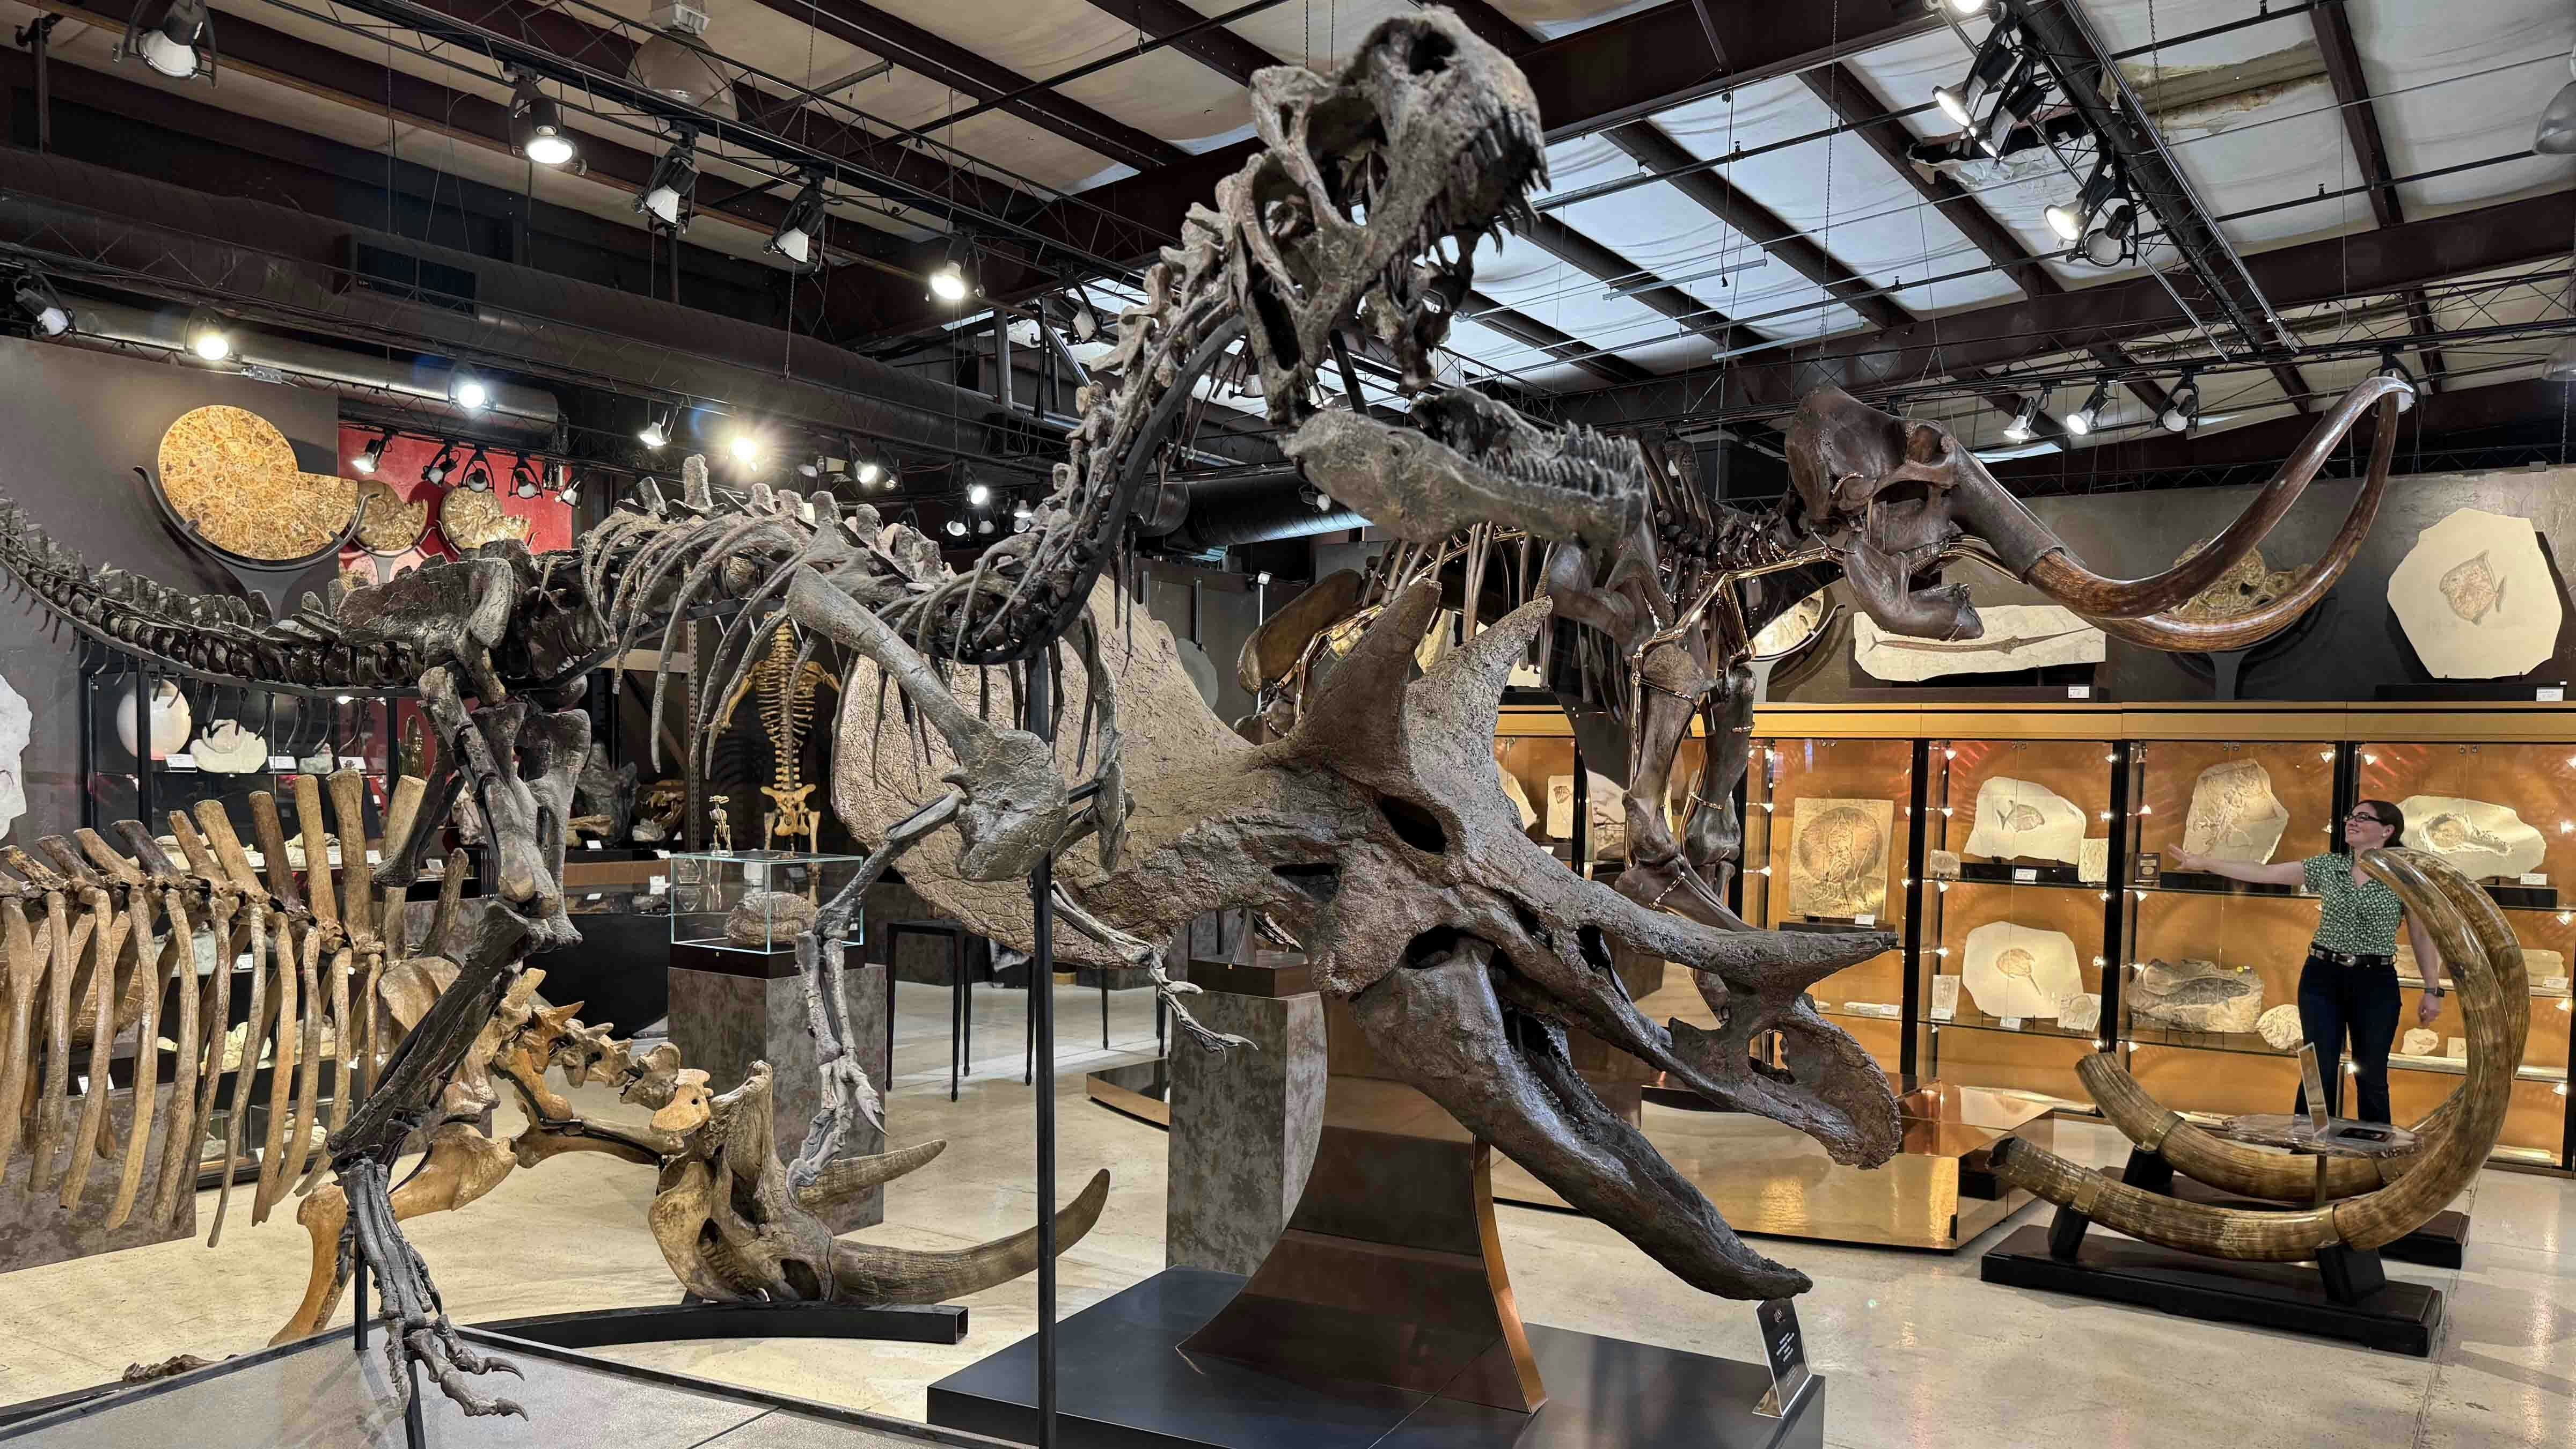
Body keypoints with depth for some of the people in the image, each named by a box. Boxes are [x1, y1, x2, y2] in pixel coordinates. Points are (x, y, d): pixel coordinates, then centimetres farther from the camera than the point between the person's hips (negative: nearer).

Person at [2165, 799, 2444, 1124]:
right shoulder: (2326, 866, 4)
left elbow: (2422, 936, 0)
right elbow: (2262, 873, 1)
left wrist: (2433, 989, -3)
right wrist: (2203, 863, -4)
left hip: (2376, 983, -2)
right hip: (2322, 978, 2)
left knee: (2371, 1077, 6)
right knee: (2319, 1072, 3)